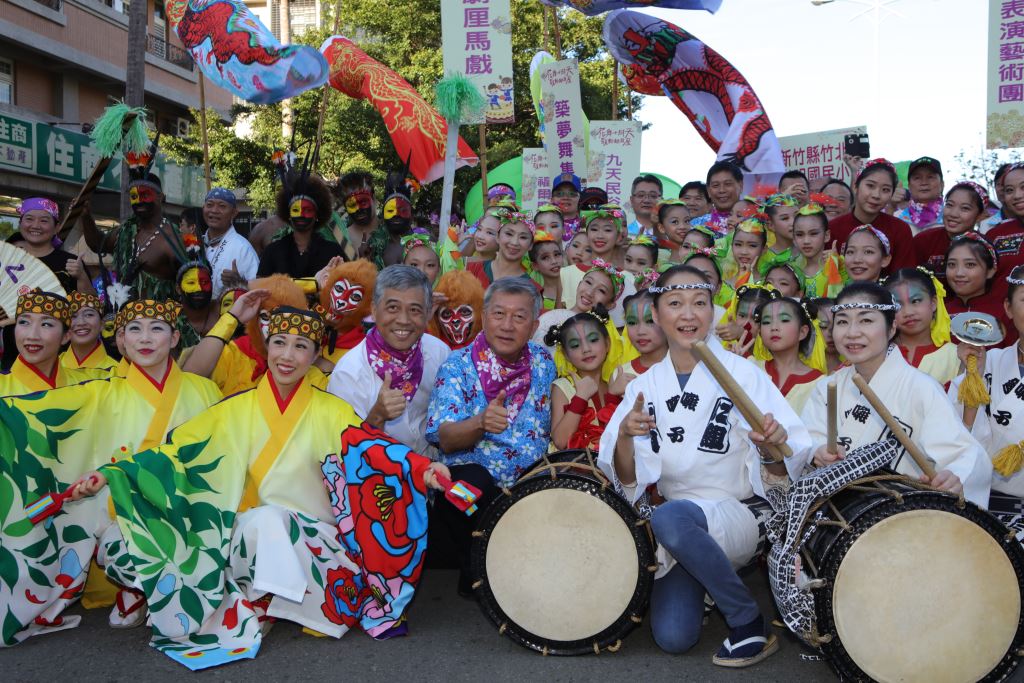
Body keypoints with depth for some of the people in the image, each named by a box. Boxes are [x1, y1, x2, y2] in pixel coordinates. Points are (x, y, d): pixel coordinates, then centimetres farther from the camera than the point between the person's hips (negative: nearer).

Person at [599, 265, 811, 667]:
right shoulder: (645, 386, 3)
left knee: (670, 516, -35)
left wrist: (774, 444, -35)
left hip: (739, 517, -3)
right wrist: (624, 436, -22)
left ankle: (750, 624, -13)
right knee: (673, 637, -17)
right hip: (678, 535, 3)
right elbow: (627, 481, -2)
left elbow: (788, 468, -12)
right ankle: (699, 579, 18)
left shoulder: (742, 374, -6)